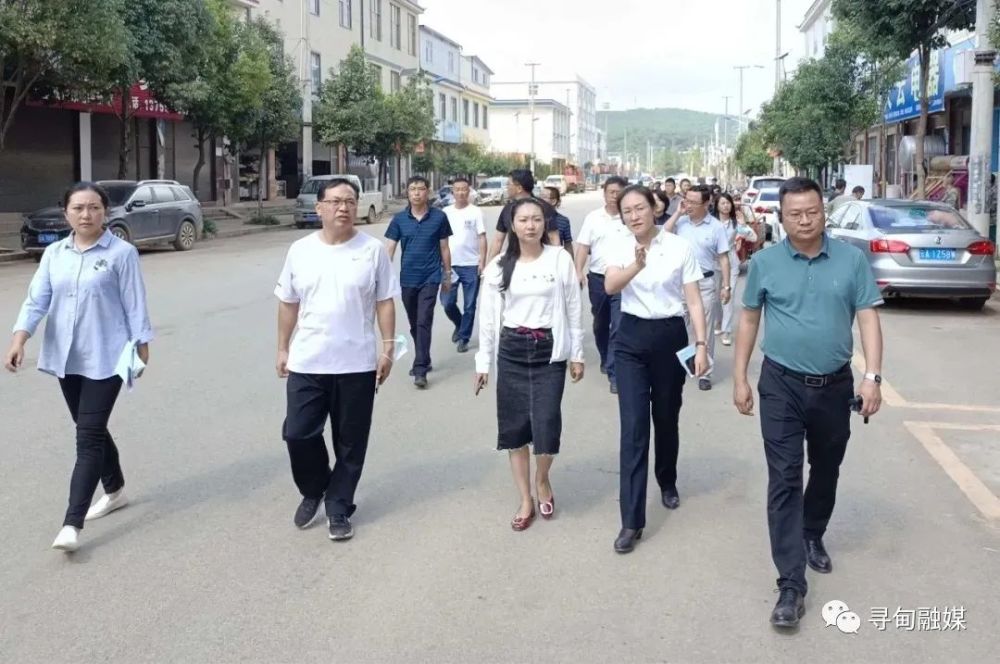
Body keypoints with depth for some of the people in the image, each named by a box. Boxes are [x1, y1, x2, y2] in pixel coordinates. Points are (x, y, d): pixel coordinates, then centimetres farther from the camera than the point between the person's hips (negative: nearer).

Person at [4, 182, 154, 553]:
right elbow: (36, 300, 1)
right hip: (65, 358, 6)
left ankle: (72, 524, -10)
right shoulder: (54, 254, 6)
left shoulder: (122, 253, -8)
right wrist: (18, 340, -12)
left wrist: (141, 349, -6)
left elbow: (134, 305, -6)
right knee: (91, 431, 17)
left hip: (105, 358, -6)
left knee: (88, 437, -8)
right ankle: (115, 491, 38)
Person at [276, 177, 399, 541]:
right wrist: (283, 348, 9)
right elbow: (288, 304, 9)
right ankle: (313, 491, 30)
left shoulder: (373, 250, -3)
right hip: (307, 362, 2)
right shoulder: (300, 250, 3)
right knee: (297, 433, 2)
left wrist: (387, 347, -5)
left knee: (350, 443, 7)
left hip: (357, 363, -1)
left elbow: (384, 303, 0)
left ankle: (338, 508, 23)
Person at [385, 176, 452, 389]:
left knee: (424, 323, -11)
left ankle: (420, 370, -11)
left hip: (430, 278, -3)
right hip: (407, 279, 3)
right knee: (414, 325, 14)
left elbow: (444, 248, 5)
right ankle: (423, 361, 32)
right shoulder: (399, 219, 2)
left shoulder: (439, 217, -2)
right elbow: (390, 248, 1)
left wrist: (447, 275, 6)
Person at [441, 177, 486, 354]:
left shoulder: (476, 212, -2)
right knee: (447, 302, 1)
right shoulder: (446, 212, 6)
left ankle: (464, 338, 15)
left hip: (471, 265, -2)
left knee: (469, 305, 3)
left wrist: (482, 262, -11)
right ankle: (459, 325, 29)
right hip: (450, 265, 2)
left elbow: (482, 238, -3)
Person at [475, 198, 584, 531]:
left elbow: (573, 310, 2)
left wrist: (577, 354, 2)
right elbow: (489, 316, 5)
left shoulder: (560, 259, -3)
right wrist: (483, 362, 4)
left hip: (549, 351, -2)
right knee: (514, 427, 6)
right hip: (511, 352, 2)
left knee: (547, 425, -7)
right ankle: (526, 500, 21)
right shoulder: (499, 266, 2)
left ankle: (542, 481, 25)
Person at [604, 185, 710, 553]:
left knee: (666, 419, 15)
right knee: (633, 426, -6)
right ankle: (631, 520, -4)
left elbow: (694, 301, -4)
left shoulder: (680, 247, -5)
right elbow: (610, 286, -20)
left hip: (670, 336, 0)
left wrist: (701, 345, -11)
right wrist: (637, 266, -39)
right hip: (631, 338, 0)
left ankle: (667, 483, 45)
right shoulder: (621, 248, -1)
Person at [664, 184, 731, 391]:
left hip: (705, 282, -2)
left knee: (705, 329, 5)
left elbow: (723, 258, -3)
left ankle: (705, 373, 14)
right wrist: (677, 213, -10)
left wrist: (726, 286, -7)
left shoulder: (716, 227, -5)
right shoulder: (681, 222, 2)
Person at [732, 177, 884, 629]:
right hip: (781, 386, -2)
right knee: (785, 479, -6)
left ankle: (813, 536, 45)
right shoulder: (765, 262, -3)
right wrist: (740, 379, 3)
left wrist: (872, 377, -13)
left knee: (826, 471, 19)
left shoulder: (852, 260, -2)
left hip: (835, 385, 2)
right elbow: (749, 321, 4)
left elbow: (868, 318, -3)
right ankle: (791, 583, -5)